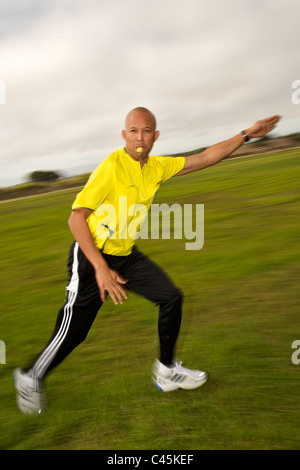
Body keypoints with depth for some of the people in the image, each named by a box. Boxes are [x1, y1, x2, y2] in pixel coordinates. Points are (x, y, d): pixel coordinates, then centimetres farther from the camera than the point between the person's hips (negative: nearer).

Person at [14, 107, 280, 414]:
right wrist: (101, 268, -30)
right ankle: (30, 379, 28)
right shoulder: (111, 167, -21)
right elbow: (76, 218, -23)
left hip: (126, 255, 7)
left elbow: (204, 159, 7)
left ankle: (166, 371, 21)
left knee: (171, 298, 2)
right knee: (73, 331, 0)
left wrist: (246, 134, 5)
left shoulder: (157, 167, 0)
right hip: (92, 256, -7)